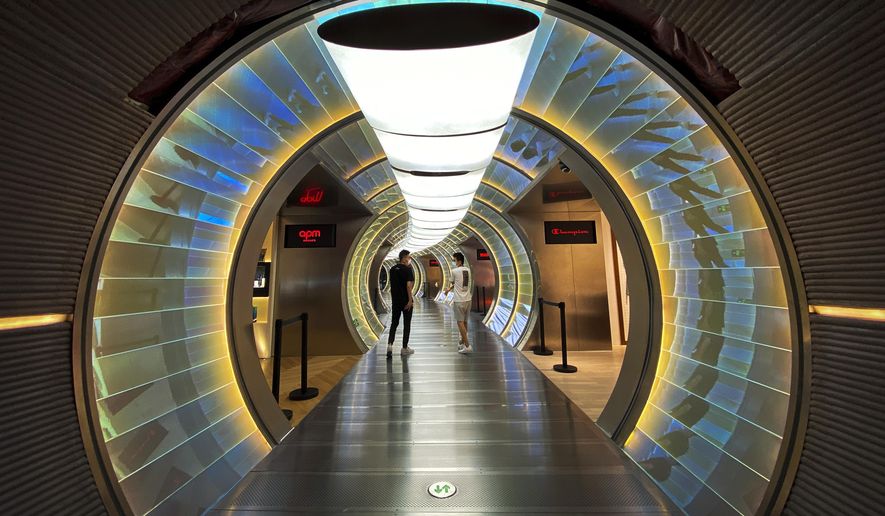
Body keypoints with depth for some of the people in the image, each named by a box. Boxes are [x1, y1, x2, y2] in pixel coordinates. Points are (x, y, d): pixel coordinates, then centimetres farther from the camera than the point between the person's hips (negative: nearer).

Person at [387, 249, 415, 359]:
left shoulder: (392, 269, 8)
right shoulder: (408, 269, -12)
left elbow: (392, 284, 13)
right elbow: (409, 285, -21)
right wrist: (410, 300, -19)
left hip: (395, 300, 5)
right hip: (406, 300, -5)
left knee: (394, 323, 12)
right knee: (406, 324, 6)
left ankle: (390, 345, -4)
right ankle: (404, 348, 14)